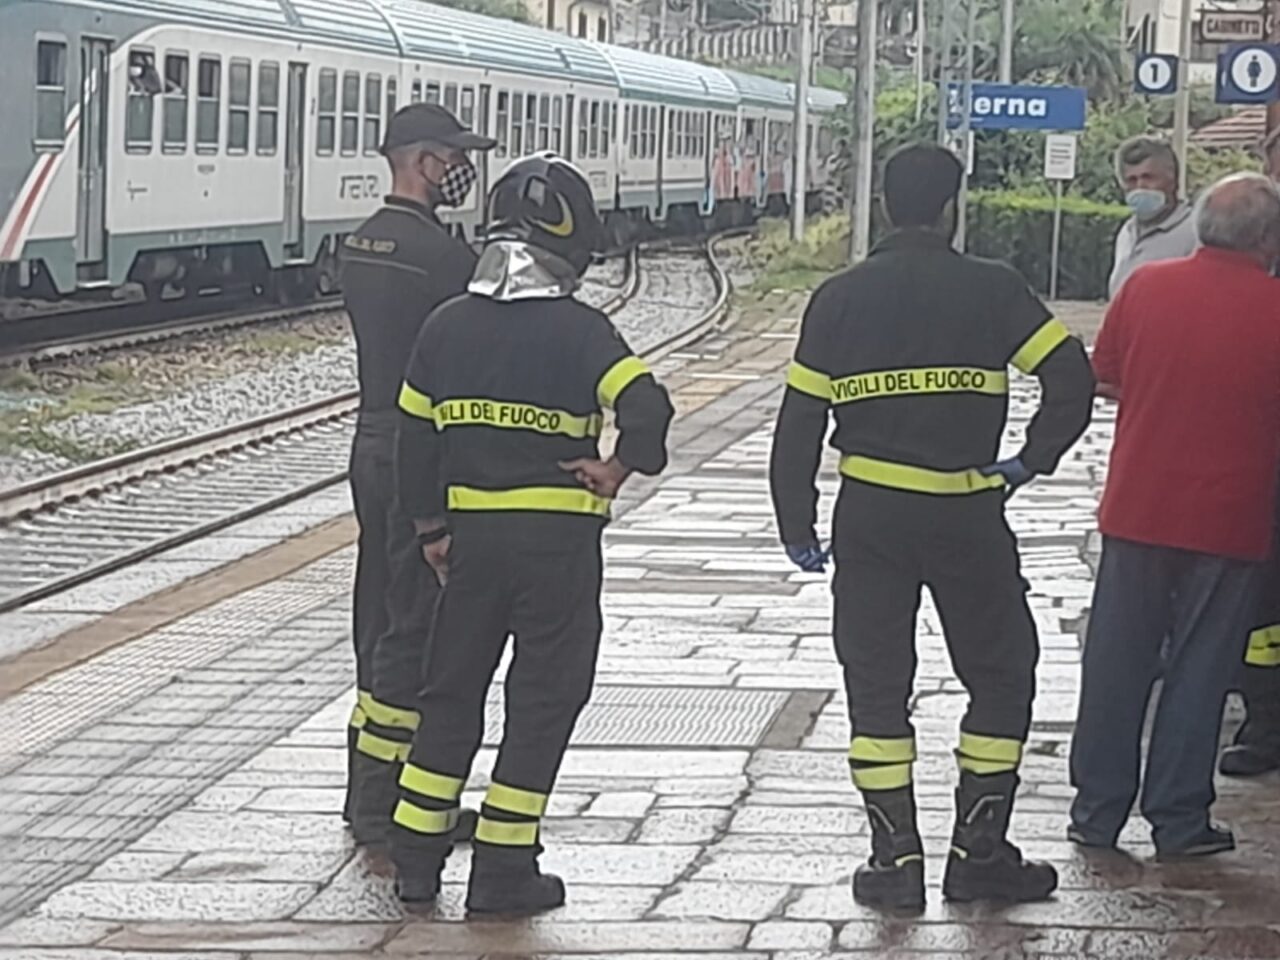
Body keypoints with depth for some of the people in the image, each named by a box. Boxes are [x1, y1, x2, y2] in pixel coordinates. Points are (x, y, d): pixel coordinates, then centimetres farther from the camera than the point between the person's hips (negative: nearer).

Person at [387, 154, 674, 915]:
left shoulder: (448, 325, 5)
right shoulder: (578, 330, -10)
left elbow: (415, 434, 9)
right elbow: (647, 405, -24)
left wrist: (431, 527, 17)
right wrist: (620, 467, -6)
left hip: (473, 532, 4)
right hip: (558, 538, -4)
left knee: (453, 689, 15)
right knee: (544, 698, 4)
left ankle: (417, 857, 17)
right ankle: (504, 871, 4)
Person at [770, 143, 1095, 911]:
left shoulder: (841, 299, 3)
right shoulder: (992, 290, -2)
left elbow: (800, 420, 2)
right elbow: (1072, 376, -11)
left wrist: (797, 523, 9)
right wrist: (1032, 463, 0)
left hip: (868, 514, 2)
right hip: (967, 516, -2)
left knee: (876, 685, 9)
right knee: (1002, 675, 12)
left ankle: (896, 858, 6)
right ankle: (979, 853, 10)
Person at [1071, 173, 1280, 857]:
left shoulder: (1147, 286, -4)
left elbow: (1105, 373, 8)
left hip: (1136, 509, 2)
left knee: (1116, 660, 11)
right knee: (1199, 669, 7)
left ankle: (1097, 810, 17)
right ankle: (1178, 819, 11)